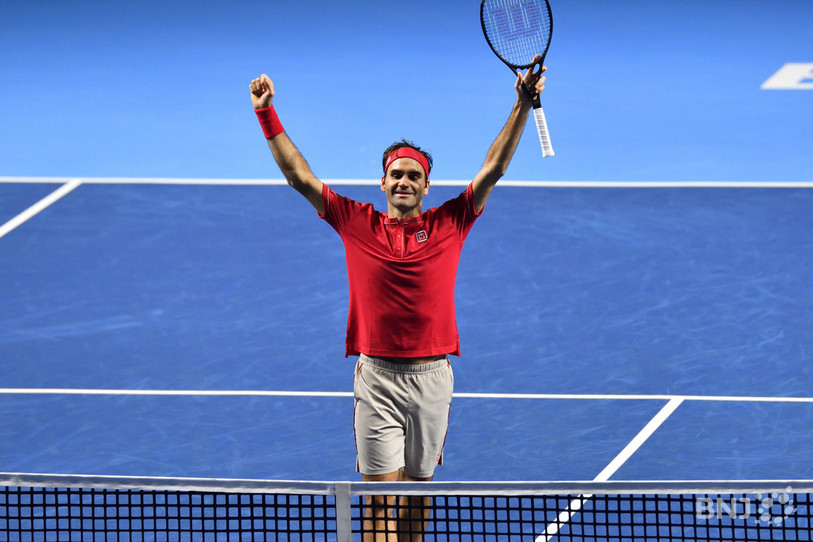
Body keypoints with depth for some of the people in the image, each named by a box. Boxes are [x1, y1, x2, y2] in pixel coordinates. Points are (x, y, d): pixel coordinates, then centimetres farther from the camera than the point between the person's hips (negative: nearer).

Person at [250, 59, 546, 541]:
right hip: (377, 377, -1)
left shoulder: (449, 224, 5)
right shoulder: (357, 222, 4)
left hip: (432, 378, 1)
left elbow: (493, 170, 2)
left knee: (417, 490, 12)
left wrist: (523, 106, -5)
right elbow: (299, 175, 6)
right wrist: (267, 114, 0)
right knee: (380, 498, -7)